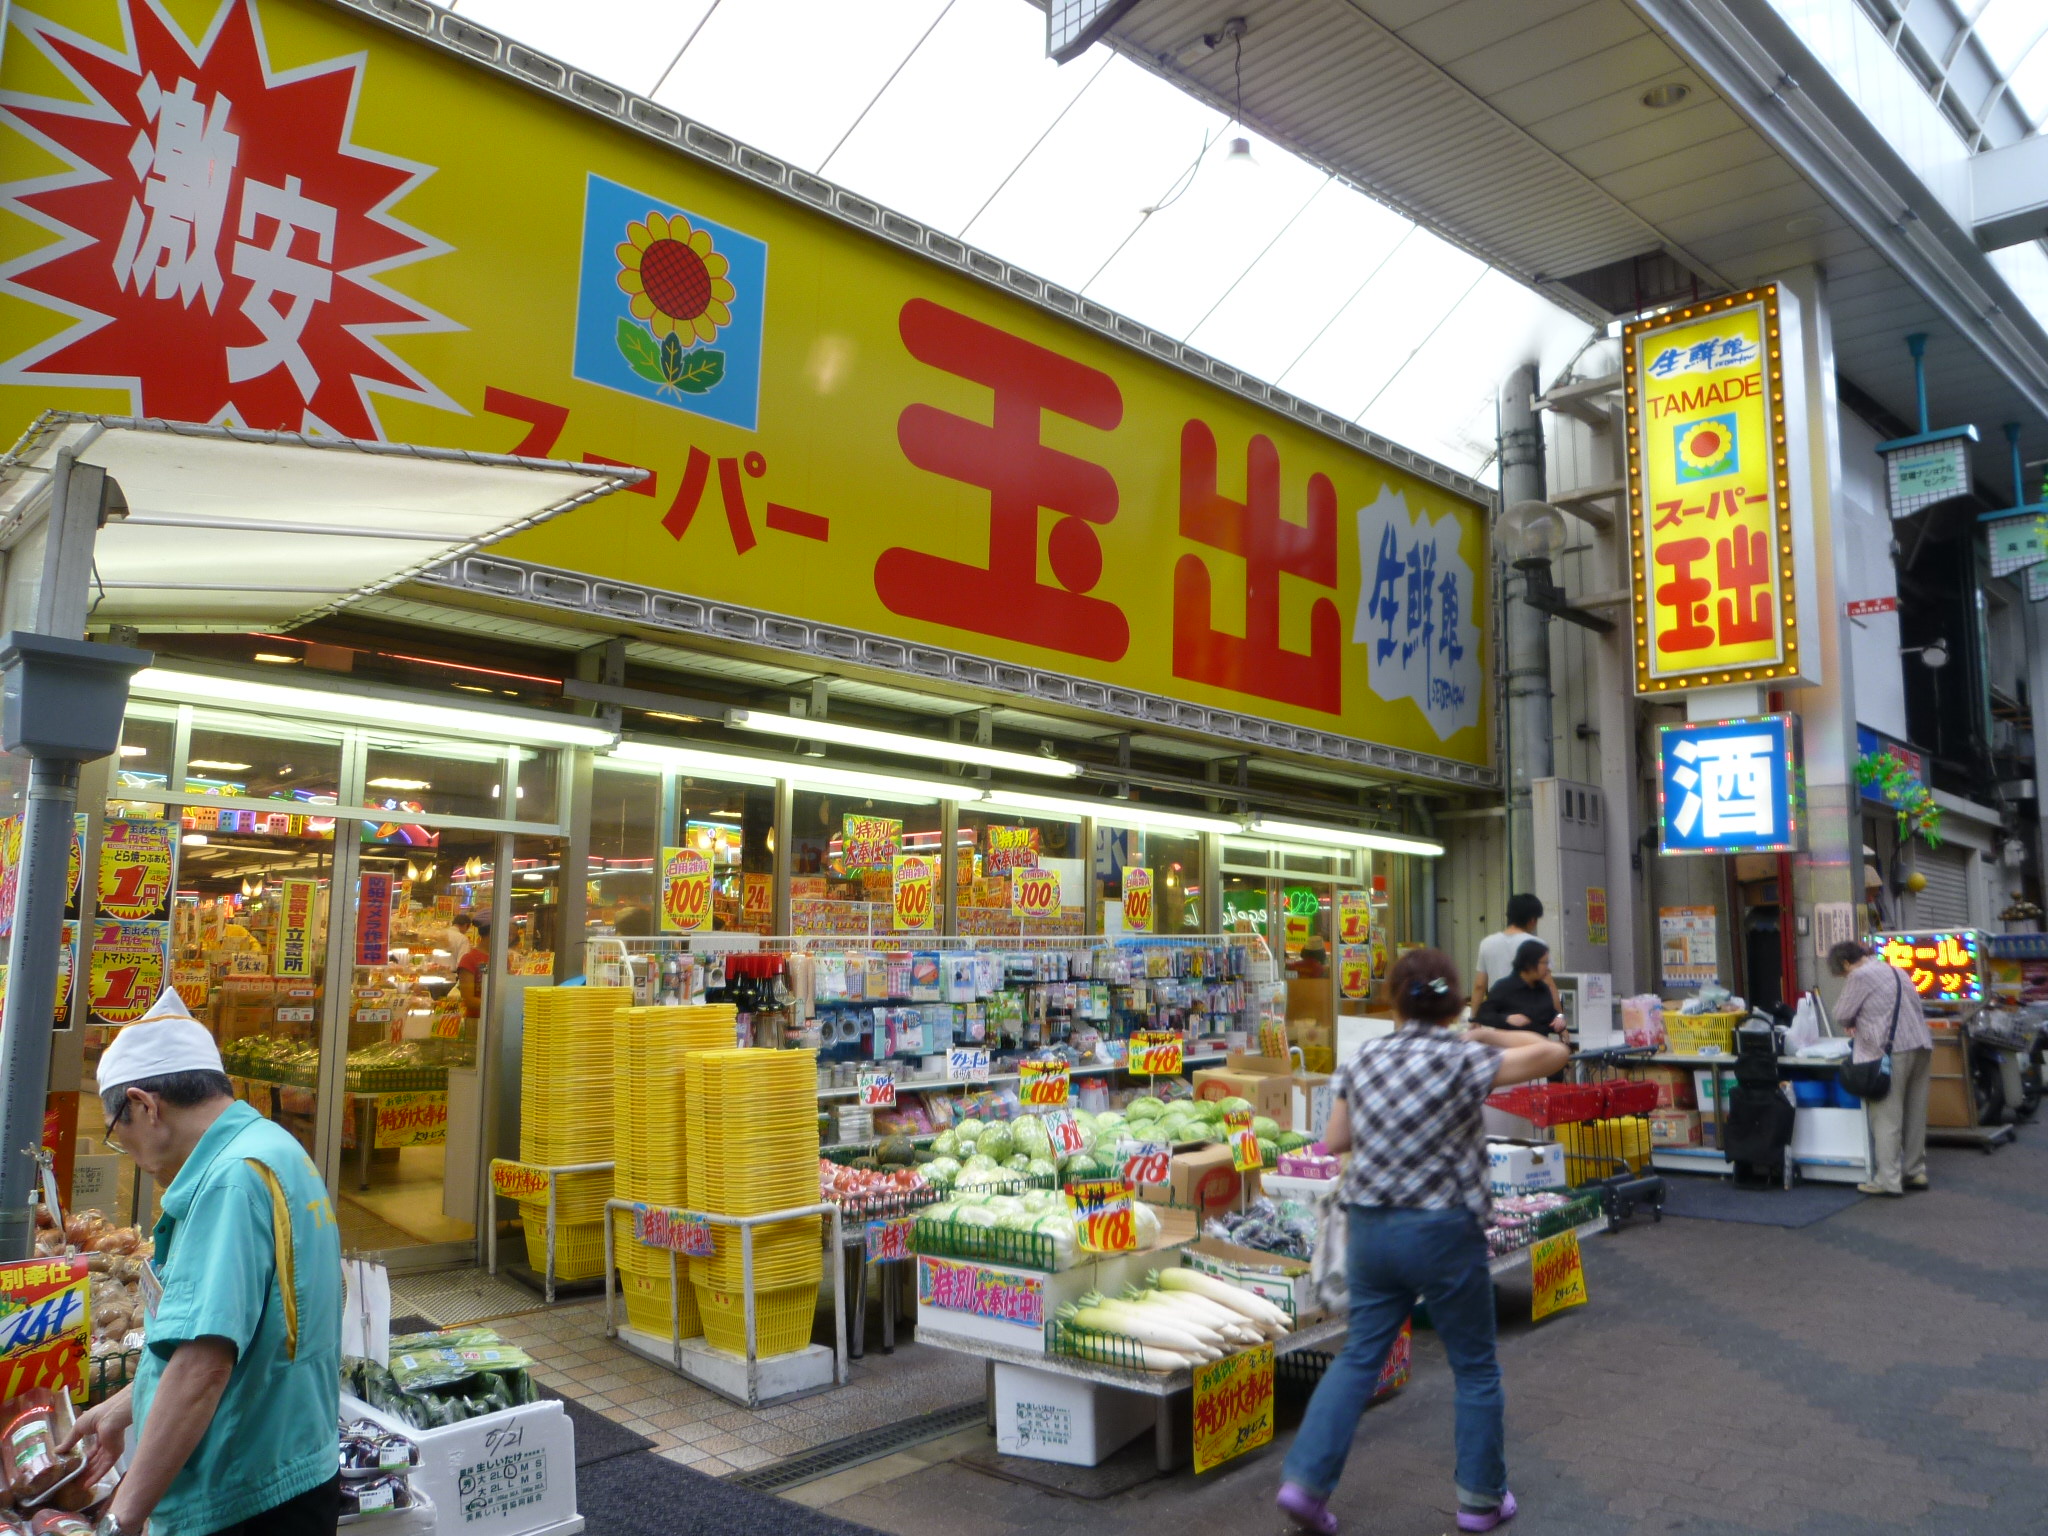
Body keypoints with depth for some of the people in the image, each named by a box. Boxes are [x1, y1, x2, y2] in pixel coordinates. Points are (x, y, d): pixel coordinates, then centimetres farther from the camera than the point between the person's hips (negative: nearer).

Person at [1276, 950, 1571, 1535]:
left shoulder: (1363, 1059, 2)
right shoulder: (1460, 1059, -13)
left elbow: (1332, 1142, 9)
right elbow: (1554, 1054, -7)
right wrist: (1489, 1035, 5)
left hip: (1370, 1227, 4)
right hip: (1442, 1231, -4)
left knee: (1359, 1356, 14)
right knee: (1476, 1369, 15)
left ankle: (1305, 1481, 9)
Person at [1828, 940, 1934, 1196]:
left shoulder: (1860, 976, -7)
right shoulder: (1895, 970, 18)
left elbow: (1841, 1014, -4)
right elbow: (1914, 1007, 25)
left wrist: (1852, 1024, 18)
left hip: (1892, 1051, -9)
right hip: (1921, 1045, 9)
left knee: (1887, 1116, -4)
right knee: (1915, 1113, 14)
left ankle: (1889, 1180, -3)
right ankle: (1916, 1171, 21)